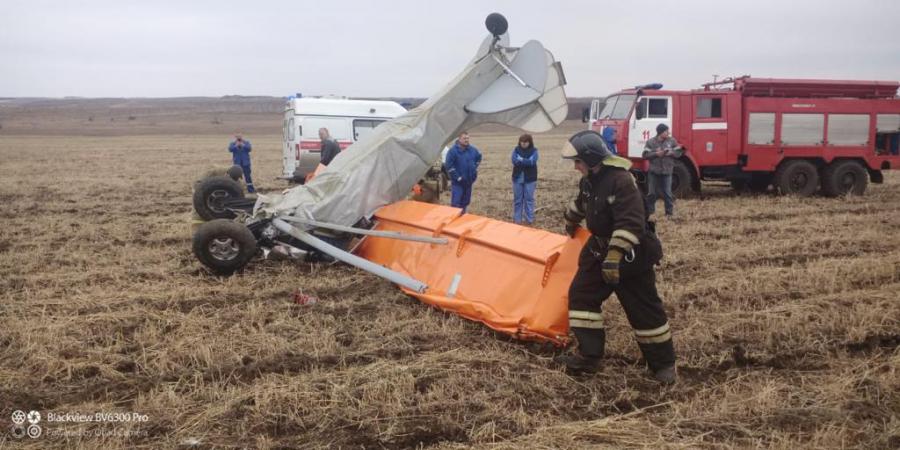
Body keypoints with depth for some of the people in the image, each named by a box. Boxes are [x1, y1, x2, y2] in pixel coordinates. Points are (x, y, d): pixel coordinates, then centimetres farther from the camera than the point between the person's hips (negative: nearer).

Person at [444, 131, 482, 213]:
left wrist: (474, 168, 13)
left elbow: (479, 157, 24)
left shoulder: (472, 149, 2)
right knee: (456, 202, -11)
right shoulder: (453, 151, -16)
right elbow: (449, 166, -18)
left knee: (465, 201, 14)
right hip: (457, 182, -6)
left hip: (469, 181, 6)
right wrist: (458, 177, -18)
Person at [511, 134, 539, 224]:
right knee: (517, 199, 7)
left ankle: (529, 219, 11)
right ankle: (517, 219, 14)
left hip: (529, 179, -2)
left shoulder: (534, 151, -2)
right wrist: (526, 161, -18)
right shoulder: (516, 150, 2)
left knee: (529, 199, 3)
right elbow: (514, 161, -13)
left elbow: (532, 162, -18)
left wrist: (521, 160, -15)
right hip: (517, 178, 2)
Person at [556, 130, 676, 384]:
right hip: (600, 249, 9)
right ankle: (589, 357, 11)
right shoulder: (590, 180, 3)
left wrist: (615, 255, -37)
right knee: (581, 295, 5)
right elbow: (581, 203, 27)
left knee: (643, 309, -1)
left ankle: (663, 363, 15)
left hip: (630, 256, -9)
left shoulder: (621, 181, -25)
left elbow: (630, 223, -32)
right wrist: (570, 223, 43)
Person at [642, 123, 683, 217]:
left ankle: (669, 212, 8)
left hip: (667, 172, 0)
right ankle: (649, 212, 17)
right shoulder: (650, 142, -2)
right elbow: (645, 155, -6)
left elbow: (679, 153, 6)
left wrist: (671, 153, -14)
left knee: (667, 193, 1)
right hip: (653, 172, 0)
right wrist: (656, 154, -18)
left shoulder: (672, 141, 3)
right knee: (651, 193, 6)